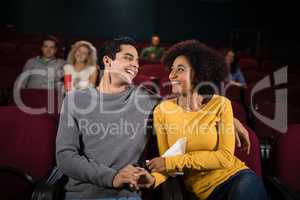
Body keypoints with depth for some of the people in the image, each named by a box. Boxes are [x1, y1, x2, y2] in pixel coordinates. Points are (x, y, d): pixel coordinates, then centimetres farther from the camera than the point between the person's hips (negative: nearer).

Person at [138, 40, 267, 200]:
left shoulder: (221, 105, -7)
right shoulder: (162, 110, -3)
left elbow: (225, 157, -10)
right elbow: (166, 160, 1)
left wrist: (174, 161, -15)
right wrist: (155, 179, -21)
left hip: (234, 176, -2)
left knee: (248, 184, -32)